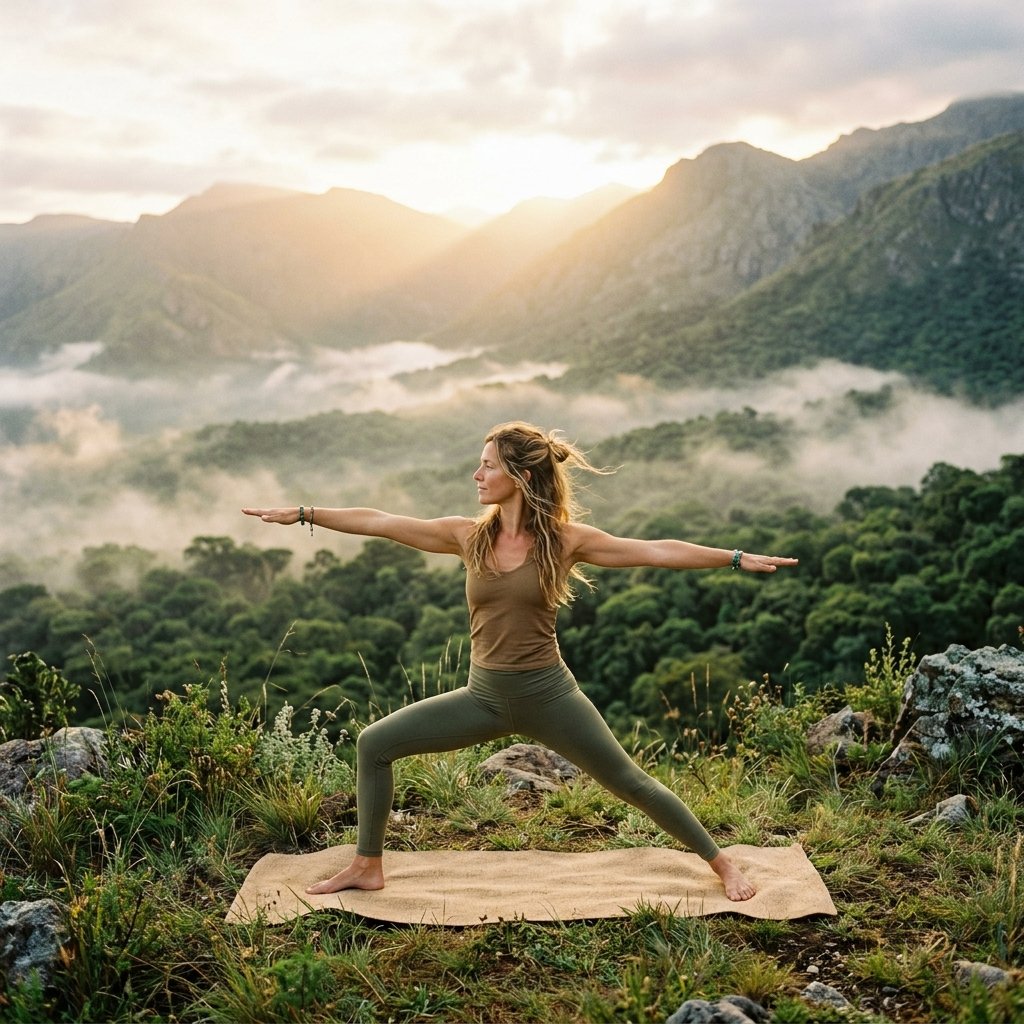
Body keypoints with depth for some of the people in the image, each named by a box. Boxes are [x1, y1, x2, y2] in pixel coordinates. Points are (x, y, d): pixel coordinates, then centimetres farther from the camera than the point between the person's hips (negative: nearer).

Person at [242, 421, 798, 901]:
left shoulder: (565, 538, -9)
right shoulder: (468, 535, -1)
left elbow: (658, 552, -7)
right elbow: (378, 523, 1)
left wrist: (737, 558, -10)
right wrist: (303, 513, 0)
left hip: (547, 693, -4)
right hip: (484, 696, 4)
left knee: (631, 783, 2)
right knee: (373, 744, 1)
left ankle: (723, 864, 22)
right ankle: (367, 867, 17)